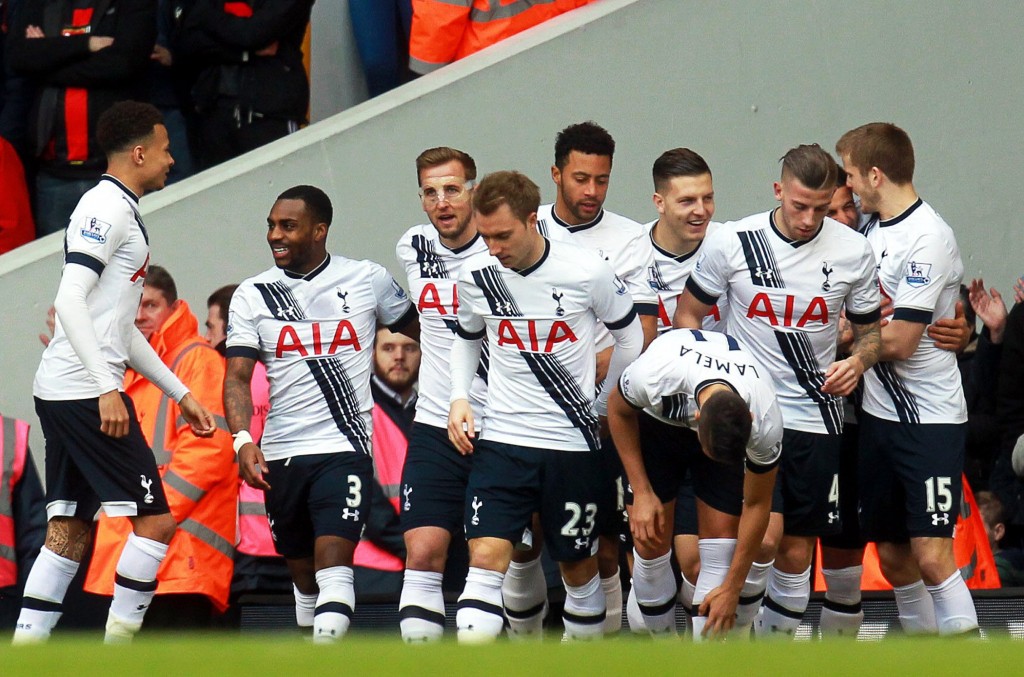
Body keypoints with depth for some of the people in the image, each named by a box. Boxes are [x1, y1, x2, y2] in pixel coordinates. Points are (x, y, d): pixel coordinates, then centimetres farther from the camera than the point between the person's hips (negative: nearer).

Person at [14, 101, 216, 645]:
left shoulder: (120, 211, 22)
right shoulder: (107, 207, -10)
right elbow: (70, 301, -20)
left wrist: (180, 394, 28)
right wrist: (107, 387, -25)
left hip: (61, 394, 10)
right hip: (84, 392, -10)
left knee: (69, 530, 8)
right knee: (155, 521, -9)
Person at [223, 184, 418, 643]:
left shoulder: (368, 280, 3)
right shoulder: (252, 296, 5)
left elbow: (420, 331, 17)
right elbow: (237, 377, -2)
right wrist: (244, 440, -18)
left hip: (344, 449, -3)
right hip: (281, 453, 3)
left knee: (332, 562, -17)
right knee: (303, 571, 12)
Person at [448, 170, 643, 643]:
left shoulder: (587, 272, -10)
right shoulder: (476, 277, -2)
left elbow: (631, 337, 6)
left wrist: (602, 406, 10)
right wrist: (459, 399, 4)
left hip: (574, 444, -1)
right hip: (501, 440, 1)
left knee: (579, 568, 9)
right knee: (485, 559, -14)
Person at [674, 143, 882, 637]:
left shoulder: (854, 252, 0)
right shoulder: (730, 243, -6)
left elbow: (870, 329, 12)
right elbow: (687, 314, 6)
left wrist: (858, 360, -10)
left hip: (815, 418, 2)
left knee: (797, 550, 4)